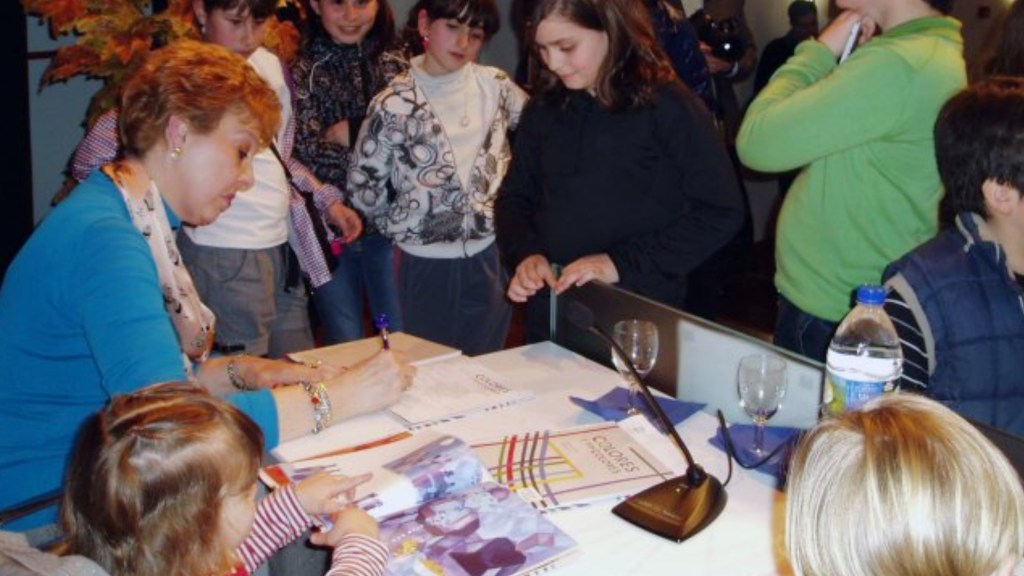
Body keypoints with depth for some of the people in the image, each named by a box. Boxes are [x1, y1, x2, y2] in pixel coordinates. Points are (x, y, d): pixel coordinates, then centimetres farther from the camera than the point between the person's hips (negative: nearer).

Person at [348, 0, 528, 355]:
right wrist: (403, 228, 5)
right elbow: (363, 185, -3)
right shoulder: (393, 104, -9)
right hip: (428, 265, -2)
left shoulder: (495, 86, -2)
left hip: (490, 259, 3)